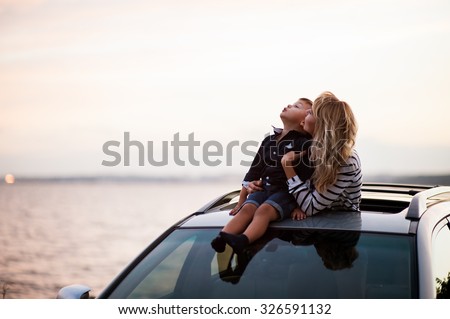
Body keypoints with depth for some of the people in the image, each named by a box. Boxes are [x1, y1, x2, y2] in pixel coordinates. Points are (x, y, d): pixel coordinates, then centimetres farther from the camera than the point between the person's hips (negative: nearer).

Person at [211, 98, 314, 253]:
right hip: (264, 188, 6)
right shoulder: (268, 141, 18)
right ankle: (221, 239, -44)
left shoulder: (304, 144, -2)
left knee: (264, 210, -32)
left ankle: (242, 241, -57)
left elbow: (308, 178, -8)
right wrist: (241, 199, 21)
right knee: (247, 208, -23)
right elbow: (255, 170, 21)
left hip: (287, 192, -5)